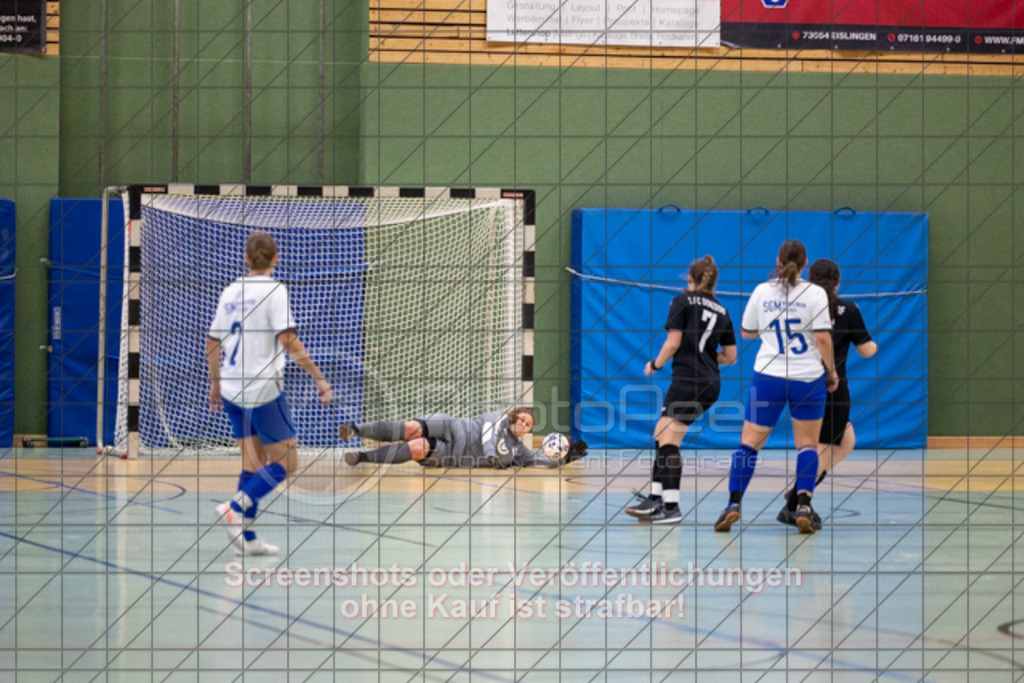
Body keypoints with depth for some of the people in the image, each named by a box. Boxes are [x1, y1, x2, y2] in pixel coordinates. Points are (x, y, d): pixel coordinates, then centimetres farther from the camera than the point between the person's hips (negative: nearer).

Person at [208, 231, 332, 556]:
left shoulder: (230, 292, 9)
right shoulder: (274, 290, -10)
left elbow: (212, 343, 14)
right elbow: (288, 341, -18)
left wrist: (215, 382, 27)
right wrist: (319, 377, -13)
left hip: (232, 390, 7)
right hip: (263, 389, -7)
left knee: (253, 462, 13)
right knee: (286, 463, 2)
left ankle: (247, 538, 10)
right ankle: (235, 509, -14)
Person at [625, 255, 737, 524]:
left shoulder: (683, 301, -2)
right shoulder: (721, 311, 16)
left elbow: (673, 342, -10)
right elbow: (730, 356, 15)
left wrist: (655, 364, 4)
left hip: (688, 379, -8)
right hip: (711, 383, 8)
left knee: (669, 441, -8)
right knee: (661, 435, 14)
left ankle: (671, 507, -14)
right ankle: (655, 497, 13)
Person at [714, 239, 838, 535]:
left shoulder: (762, 291, 2)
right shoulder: (815, 293, -5)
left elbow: (746, 332, 12)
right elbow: (823, 337, -9)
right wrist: (831, 370, 2)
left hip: (768, 377, 1)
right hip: (808, 377, -1)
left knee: (750, 442, 5)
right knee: (807, 444, 9)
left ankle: (733, 504, -6)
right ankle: (803, 507, -4)